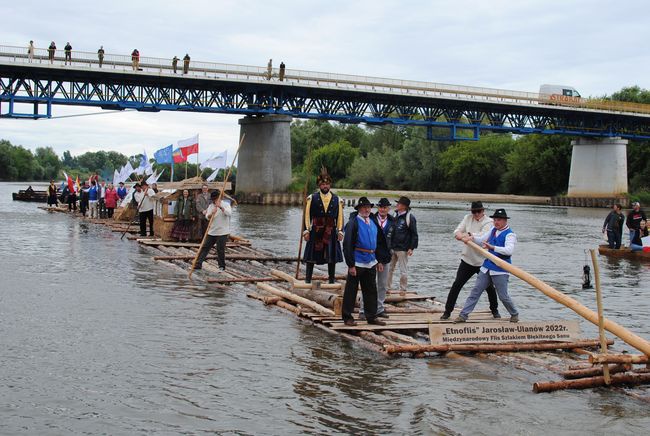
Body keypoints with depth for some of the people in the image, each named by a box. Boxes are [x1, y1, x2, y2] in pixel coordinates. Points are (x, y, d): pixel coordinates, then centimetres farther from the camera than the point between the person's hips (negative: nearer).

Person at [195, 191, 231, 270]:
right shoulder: (211, 206, 9)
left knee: (220, 249, -4)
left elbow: (229, 213, -23)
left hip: (222, 232, -5)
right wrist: (211, 213, -29)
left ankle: (222, 266, 12)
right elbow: (207, 217, -6)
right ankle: (198, 264, 7)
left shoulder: (226, 204, -2)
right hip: (211, 232, 5)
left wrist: (220, 207, -37)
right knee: (205, 247, 3)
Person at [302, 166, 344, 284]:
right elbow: (307, 215, 2)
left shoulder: (336, 199, 8)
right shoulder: (312, 198, 3)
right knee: (311, 257, 1)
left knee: (332, 257, 4)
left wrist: (340, 231, 1)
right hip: (315, 232, -1)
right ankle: (307, 280, 7)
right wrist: (306, 230, -5)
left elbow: (340, 216, 9)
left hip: (331, 232, 1)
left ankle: (332, 281, 13)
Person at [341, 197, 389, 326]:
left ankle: (371, 317, 20)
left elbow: (378, 244, 21)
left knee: (371, 291, 11)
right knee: (351, 291, 2)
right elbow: (347, 245, -14)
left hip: (371, 263, 7)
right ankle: (347, 317, 10)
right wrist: (351, 265, -18)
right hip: (357, 263, -7)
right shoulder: (353, 223, -10)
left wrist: (379, 261, 15)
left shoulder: (373, 224, 13)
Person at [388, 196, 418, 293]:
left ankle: (403, 289, 12)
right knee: (389, 268, 9)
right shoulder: (395, 215, 10)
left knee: (403, 270, 2)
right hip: (392, 248, 6)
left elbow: (414, 234, -9)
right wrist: (389, 245, 17)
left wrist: (411, 248, -14)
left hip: (403, 249, -6)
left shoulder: (410, 218, -9)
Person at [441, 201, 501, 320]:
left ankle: (494, 310, 31)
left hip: (482, 261, -3)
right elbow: (457, 231, -2)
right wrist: (458, 233, -27)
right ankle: (447, 311, 3)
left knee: (489, 287, 9)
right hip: (467, 259, 3)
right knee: (457, 284, -3)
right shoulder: (467, 218, 4)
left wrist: (469, 234, -43)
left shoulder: (488, 222, -11)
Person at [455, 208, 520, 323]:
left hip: (500, 270, -6)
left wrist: (492, 247, -39)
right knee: (475, 291, 4)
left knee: (503, 296, -1)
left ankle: (514, 314, 25)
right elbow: (482, 239, 8)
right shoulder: (493, 229, 9)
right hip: (487, 267, 7)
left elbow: (509, 250, -29)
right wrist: (471, 237, -12)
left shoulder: (509, 234, -14)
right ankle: (463, 315, 5)